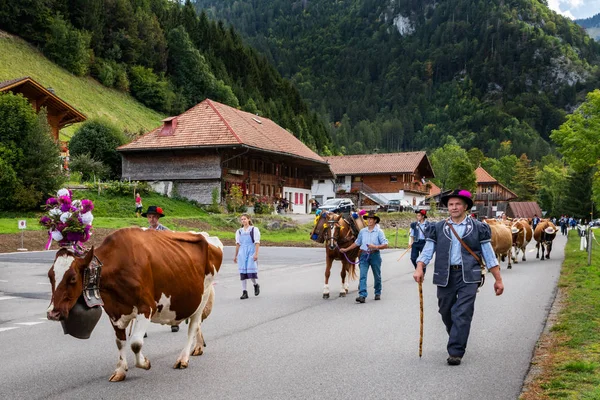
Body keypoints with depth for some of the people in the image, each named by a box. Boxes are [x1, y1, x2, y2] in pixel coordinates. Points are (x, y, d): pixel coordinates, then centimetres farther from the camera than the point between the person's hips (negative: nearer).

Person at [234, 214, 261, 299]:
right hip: (242, 252, 4)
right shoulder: (239, 231, 15)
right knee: (243, 272, 0)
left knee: (251, 271, -11)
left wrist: (256, 254, -12)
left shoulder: (254, 229, 2)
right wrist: (235, 256, 15)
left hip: (251, 251, -4)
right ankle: (244, 292, 4)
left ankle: (256, 285, 18)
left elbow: (257, 242, -3)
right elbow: (238, 244, 18)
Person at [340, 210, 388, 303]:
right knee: (362, 275, -10)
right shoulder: (362, 231, 5)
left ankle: (378, 293, 31)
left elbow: (385, 245, -8)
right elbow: (357, 243, 17)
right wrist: (346, 249, 18)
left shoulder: (379, 232, -5)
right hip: (364, 255, 2)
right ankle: (362, 295, -15)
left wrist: (375, 247, -23)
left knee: (377, 276, 13)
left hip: (374, 255, -2)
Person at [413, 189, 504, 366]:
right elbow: (427, 251, 3)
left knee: (462, 314, -10)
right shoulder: (438, 228, 9)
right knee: (446, 312, 11)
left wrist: (498, 279, 4)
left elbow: (489, 255, 7)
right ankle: (457, 341, 36)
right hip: (445, 277, 3)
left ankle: (456, 352, -7)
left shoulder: (478, 228, 5)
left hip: (468, 277, -3)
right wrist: (419, 268, -15)